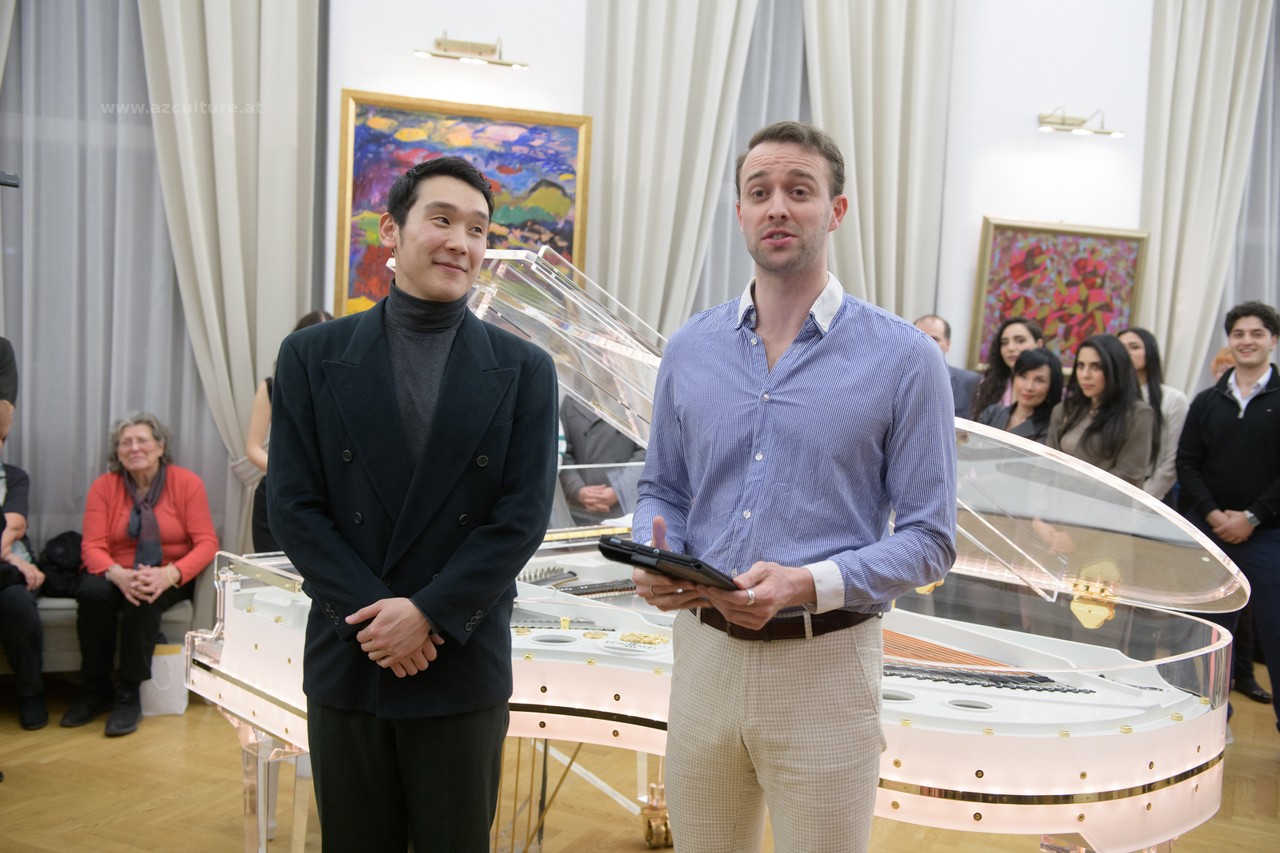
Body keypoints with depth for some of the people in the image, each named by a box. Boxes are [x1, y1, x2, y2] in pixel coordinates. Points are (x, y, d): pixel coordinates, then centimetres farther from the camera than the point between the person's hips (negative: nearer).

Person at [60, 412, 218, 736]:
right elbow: (92, 546, -7)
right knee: (92, 592, -30)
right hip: (117, 575, 2)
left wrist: (170, 574, -29)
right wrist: (118, 574, -29)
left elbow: (207, 542, -11)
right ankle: (95, 691, -13)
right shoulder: (104, 486, 0)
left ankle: (129, 696, -21)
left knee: (144, 600, -34)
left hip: (169, 578, -2)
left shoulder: (187, 482, -5)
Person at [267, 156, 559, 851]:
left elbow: (522, 516, -6)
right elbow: (293, 508, -3)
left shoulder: (523, 370, 0)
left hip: (465, 667, 0)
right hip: (346, 664, 1)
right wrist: (374, 615, -13)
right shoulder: (312, 357, 1)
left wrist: (427, 613, -14)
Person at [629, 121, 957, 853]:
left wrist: (809, 584, -21)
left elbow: (929, 538, -6)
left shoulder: (903, 358, -6)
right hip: (703, 651, 4)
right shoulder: (690, 350, 6)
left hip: (825, 665, -3)